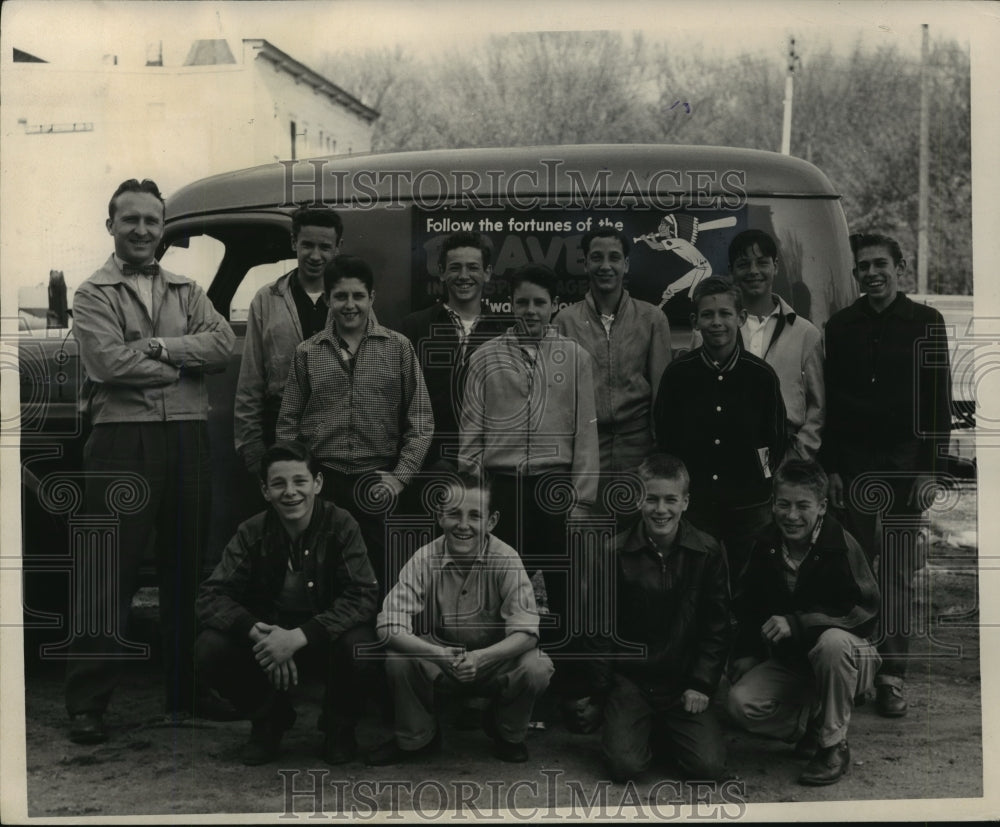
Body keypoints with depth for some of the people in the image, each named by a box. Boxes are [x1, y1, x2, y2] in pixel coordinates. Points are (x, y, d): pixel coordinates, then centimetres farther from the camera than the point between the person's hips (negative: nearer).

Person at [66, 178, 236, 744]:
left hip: (188, 439, 4)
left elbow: (224, 344, -1)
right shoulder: (95, 294, 5)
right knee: (111, 575, -2)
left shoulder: (186, 291, 16)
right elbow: (108, 361, -12)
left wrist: (158, 346, -12)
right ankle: (87, 704, 7)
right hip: (124, 443, -4)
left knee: (188, 569, 10)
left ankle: (187, 693, 22)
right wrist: (185, 360, -5)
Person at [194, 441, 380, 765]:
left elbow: (363, 596, -24)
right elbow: (211, 596, -13)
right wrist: (255, 631, -33)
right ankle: (269, 719, 6)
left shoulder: (340, 525, -17)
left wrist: (300, 636, -36)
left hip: (327, 634, -2)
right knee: (210, 649, -23)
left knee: (359, 649, -35)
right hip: (269, 633, 2)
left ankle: (339, 726, 1)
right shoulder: (252, 532, -9)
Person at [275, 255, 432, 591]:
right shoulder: (307, 353, 9)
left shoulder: (399, 348, 4)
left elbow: (420, 422, 3)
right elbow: (288, 424, 11)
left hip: (378, 485, -1)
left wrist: (400, 476, -6)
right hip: (320, 482, 1)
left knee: (381, 576, 1)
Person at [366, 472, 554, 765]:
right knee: (397, 660, -27)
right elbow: (390, 627, -24)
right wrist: (437, 654, -42)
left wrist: (482, 657, -43)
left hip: (493, 659, 0)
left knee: (538, 668, -28)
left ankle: (507, 733, 6)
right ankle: (417, 737, 3)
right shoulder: (425, 559, -17)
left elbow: (526, 631, -25)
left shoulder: (505, 559, -19)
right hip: (438, 655, 1)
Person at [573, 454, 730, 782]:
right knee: (625, 766, -16)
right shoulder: (616, 554, -7)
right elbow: (600, 628, 0)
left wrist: (702, 684, -4)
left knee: (710, 767, -11)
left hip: (684, 683, 1)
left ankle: (663, 731, 18)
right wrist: (598, 693, 0)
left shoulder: (708, 552, -4)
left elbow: (717, 627, 3)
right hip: (629, 678, -1)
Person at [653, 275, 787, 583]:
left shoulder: (762, 375, -1)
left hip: (750, 507, 0)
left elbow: (776, 442, 8)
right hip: (692, 504, 0)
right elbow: (663, 440, 4)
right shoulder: (677, 373, -2)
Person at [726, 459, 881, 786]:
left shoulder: (841, 545, -20)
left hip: (846, 658, -4)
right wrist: (745, 654, 0)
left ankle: (834, 746, -18)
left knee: (833, 641, -38)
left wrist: (797, 623, -31)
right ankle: (815, 724, 7)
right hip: (788, 663, 4)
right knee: (740, 703, -20)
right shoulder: (766, 546, -4)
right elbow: (746, 605, 10)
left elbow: (865, 611, -25)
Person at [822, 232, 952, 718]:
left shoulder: (925, 323, 3)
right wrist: (830, 467, 1)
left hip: (905, 465, -1)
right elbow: (827, 402, 7)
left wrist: (930, 469, -5)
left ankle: (892, 675, 6)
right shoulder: (840, 327, 7)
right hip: (852, 465, 1)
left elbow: (939, 401, 1)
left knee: (899, 572, 0)